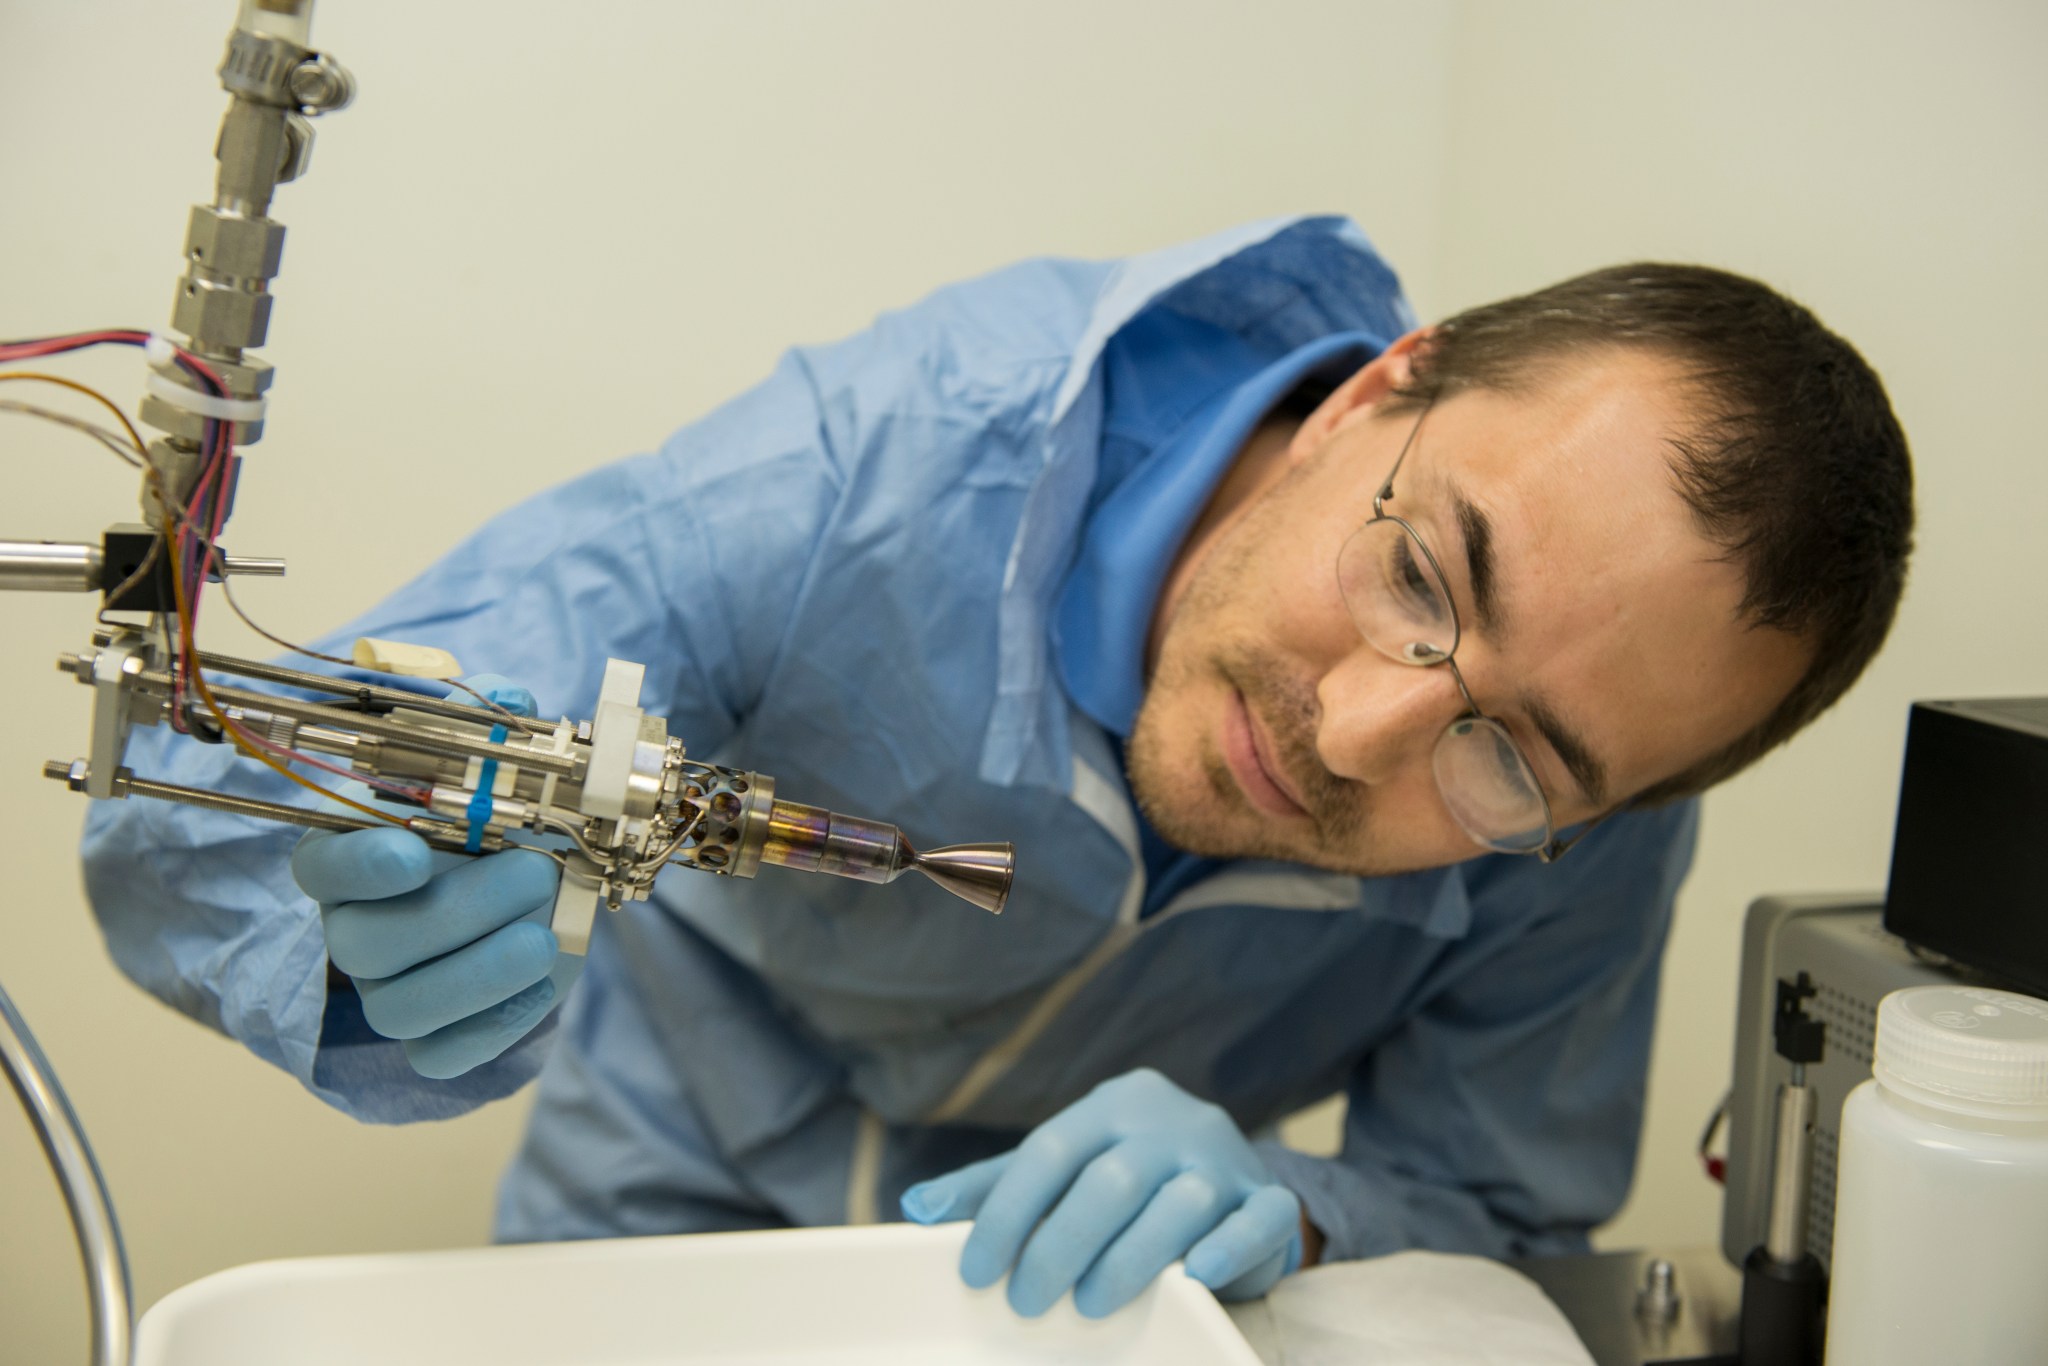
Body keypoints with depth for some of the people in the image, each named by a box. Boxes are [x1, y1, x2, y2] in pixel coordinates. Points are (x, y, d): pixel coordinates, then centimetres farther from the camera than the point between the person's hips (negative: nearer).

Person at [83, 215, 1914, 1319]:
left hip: (1076, 1258, 2)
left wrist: (1276, 1224, -36)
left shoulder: (1581, 838, -28)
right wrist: (385, 932, -54)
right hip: (671, 1188, -2)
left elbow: (1489, 1222, -14)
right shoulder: (892, 471, -36)